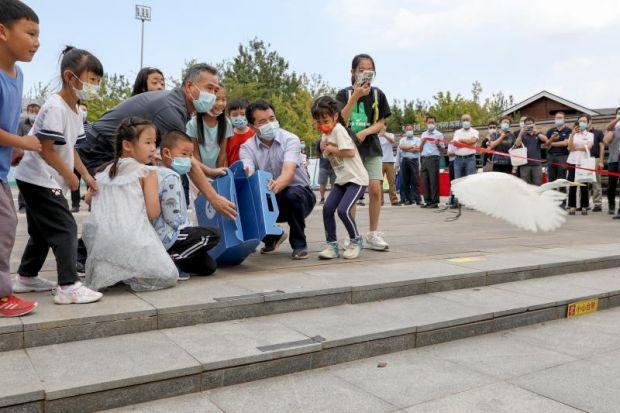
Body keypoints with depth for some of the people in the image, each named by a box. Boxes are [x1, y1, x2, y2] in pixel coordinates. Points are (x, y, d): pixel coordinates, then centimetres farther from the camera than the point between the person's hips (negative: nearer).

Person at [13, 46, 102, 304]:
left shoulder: (74, 110, 11)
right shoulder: (55, 108, -19)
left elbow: (70, 148, 16)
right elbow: (46, 150, -21)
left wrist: (86, 175, 13)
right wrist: (69, 176, -13)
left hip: (46, 181, 10)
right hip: (39, 179, -10)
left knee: (42, 231, 18)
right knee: (66, 229, -12)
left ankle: (26, 278, 32)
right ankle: (68, 287, -10)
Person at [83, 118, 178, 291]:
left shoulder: (106, 171, 17)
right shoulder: (147, 172, 1)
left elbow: (88, 198, 29)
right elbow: (153, 213, -4)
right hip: (132, 240, -5)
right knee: (169, 276, 3)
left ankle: (106, 271, 7)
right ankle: (125, 274, -11)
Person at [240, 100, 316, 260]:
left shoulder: (290, 139, -14)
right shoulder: (247, 147, -6)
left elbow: (289, 171, -31)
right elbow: (248, 174, -25)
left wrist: (277, 185, -54)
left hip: (300, 193, -3)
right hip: (270, 201, 3)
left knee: (292, 194, -36)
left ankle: (299, 244, -12)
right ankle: (272, 236, 11)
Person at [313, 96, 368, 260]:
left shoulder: (339, 130, -15)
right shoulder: (327, 134, 11)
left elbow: (350, 152, -23)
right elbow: (327, 154, 17)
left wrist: (332, 149, -13)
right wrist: (324, 145, 3)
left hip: (356, 178, -9)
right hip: (342, 179, 9)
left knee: (343, 210, -20)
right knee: (327, 209, -3)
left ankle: (356, 241, 4)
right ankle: (332, 245, 7)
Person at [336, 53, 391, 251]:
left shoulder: (377, 94, 4)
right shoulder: (344, 94, 0)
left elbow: (381, 122, 4)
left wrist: (365, 132, -14)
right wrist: (355, 96, -19)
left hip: (371, 147, 1)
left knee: (375, 188, -10)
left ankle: (373, 233, 3)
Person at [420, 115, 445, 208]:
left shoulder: (439, 134, 5)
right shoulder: (424, 134, 19)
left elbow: (442, 149, 3)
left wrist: (438, 144, -17)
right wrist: (422, 142, 3)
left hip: (433, 158, -5)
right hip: (424, 158, 5)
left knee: (434, 180, -6)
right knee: (425, 181, 3)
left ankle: (435, 201, -3)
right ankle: (427, 201, 10)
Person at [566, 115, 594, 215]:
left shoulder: (590, 135, 10)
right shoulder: (572, 134, 14)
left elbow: (588, 147, -6)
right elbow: (570, 147, -1)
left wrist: (575, 148, -3)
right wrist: (572, 134, -8)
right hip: (573, 161, 1)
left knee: (584, 185, -3)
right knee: (572, 185, -5)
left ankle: (584, 207, 2)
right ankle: (572, 206, -1)